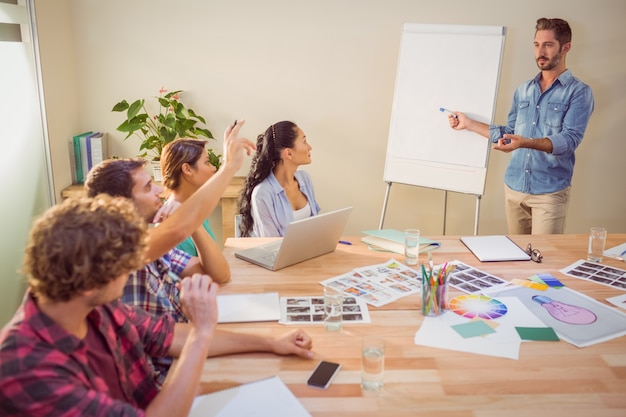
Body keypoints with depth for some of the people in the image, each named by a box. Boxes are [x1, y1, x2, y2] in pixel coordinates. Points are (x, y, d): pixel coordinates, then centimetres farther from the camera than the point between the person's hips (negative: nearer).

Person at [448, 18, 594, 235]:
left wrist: (526, 143, -32)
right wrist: (469, 123, 13)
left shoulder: (579, 92, -5)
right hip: (514, 187, 5)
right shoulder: (523, 90, 12)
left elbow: (569, 139, -17)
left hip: (550, 191, -5)